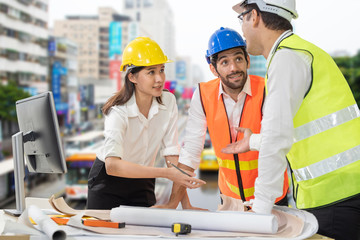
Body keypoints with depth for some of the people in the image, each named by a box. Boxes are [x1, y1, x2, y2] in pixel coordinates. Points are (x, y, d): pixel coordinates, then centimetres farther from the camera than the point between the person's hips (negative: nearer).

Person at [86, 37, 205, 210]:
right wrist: (166, 173, -48)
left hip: (143, 183, 4)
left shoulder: (168, 102, -11)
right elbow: (112, 165, -40)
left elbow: (172, 154, -11)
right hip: (108, 182, -3)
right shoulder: (119, 112, -26)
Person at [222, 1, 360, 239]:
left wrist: (260, 208, -15)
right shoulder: (297, 52, 18)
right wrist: (253, 141, 38)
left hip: (337, 192, -9)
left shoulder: (287, 58, -13)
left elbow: (277, 138, -19)